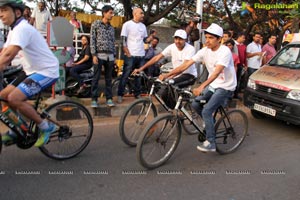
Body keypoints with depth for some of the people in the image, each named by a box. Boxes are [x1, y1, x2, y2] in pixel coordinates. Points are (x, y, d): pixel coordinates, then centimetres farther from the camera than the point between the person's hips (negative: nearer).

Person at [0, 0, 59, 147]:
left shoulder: (22, 29, -19)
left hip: (46, 71, -10)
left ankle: (45, 127, -7)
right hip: (32, 71, 10)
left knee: (14, 98, -23)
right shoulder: (14, 30, 12)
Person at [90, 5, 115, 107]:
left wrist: (114, 56, 11)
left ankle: (109, 98, 13)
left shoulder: (111, 28, 16)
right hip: (99, 55, -4)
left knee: (108, 78, 7)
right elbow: (92, 40, -3)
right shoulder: (96, 24, 2)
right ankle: (94, 99, 3)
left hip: (110, 56, 5)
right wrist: (94, 55, -12)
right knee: (96, 78, -3)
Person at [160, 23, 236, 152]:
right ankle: (210, 123, 22)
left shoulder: (225, 51, -22)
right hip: (213, 85, 7)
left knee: (206, 111, -18)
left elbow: (216, 72, -37)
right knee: (195, 104, -4)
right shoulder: (205, 51, -3)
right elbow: (186, 65, -9)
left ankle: (211, 143, -5)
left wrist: (201, 87, -50)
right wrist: (167, 75, -18)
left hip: (225, 87, -7)